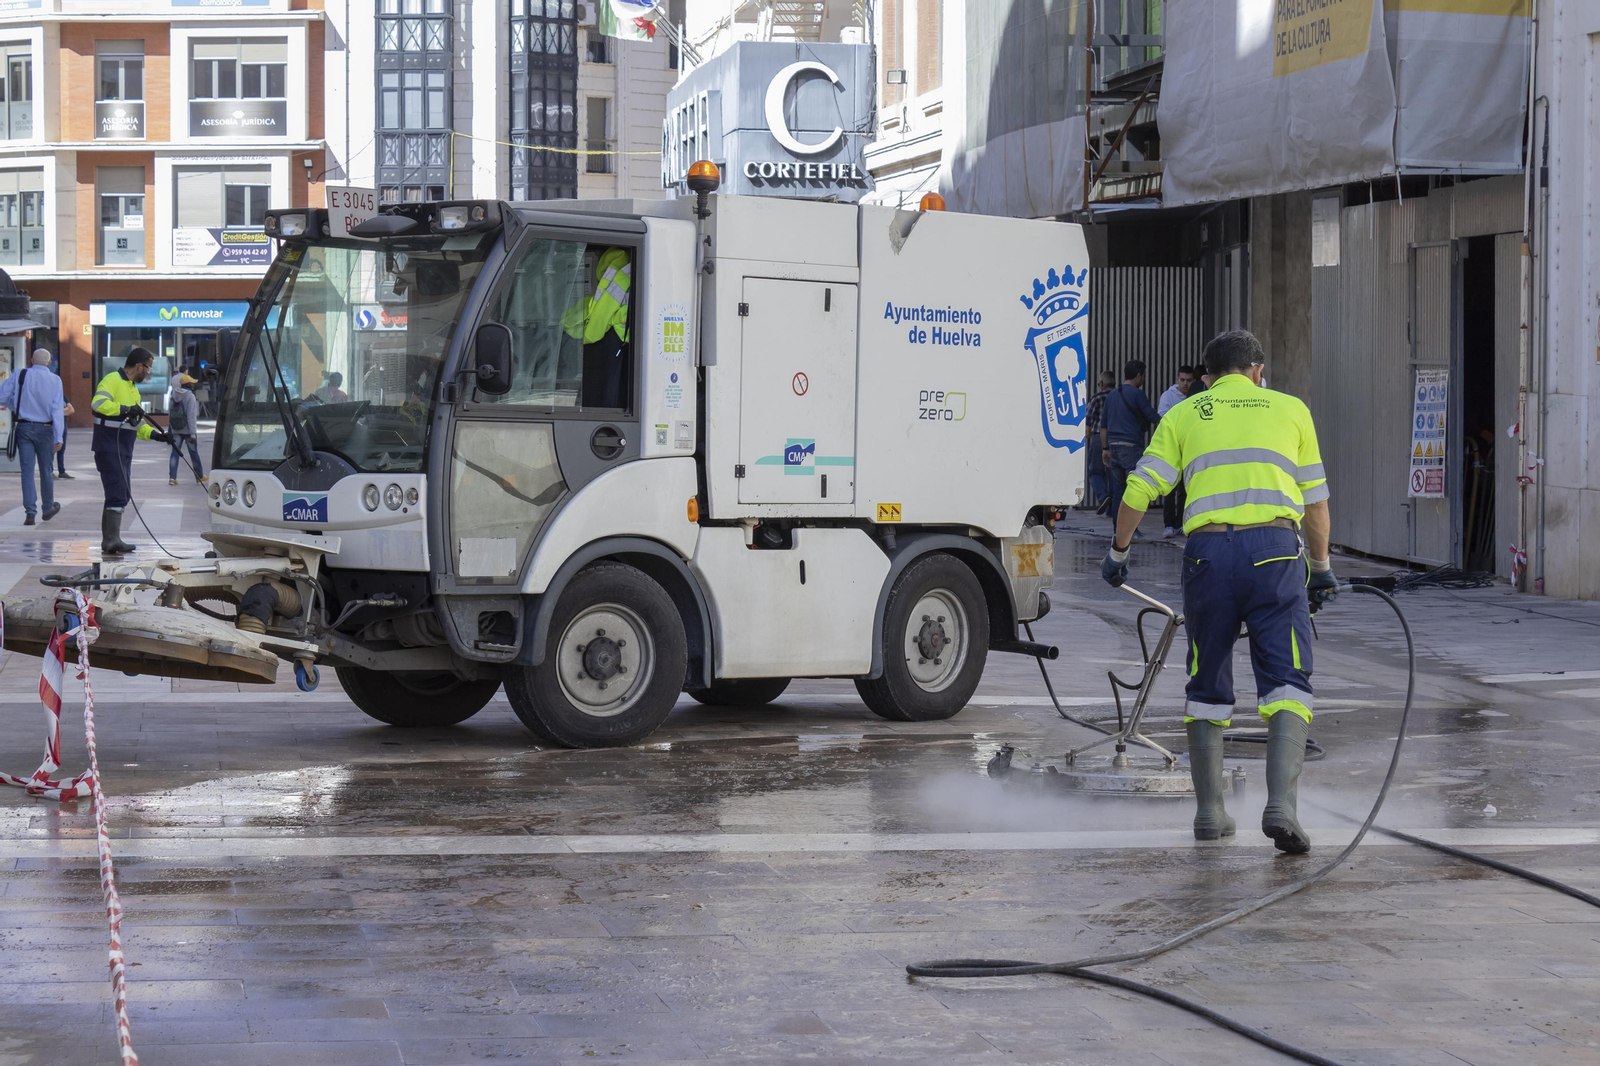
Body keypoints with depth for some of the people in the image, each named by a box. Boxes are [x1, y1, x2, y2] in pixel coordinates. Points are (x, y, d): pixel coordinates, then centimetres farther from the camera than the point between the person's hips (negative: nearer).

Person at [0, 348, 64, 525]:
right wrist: (58, 437, -11)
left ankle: (30, 512, -7)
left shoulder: (19, 376, -3)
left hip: (24, 427, 0)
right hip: (45, 429, 0)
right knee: (46, 470, 13)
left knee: (27, 470, 2)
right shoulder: (54, 380, -5)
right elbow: (57, 409, -10)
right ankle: (48, 509, 28)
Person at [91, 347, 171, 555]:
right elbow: (98, 403, -26)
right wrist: (126, 409, -25)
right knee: (117, 494, -16)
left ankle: (108, 541, 18)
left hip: (124, 451, 10)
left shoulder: (133, 389, 22)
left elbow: (137, 425, 25)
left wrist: (157, 435, 11)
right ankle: (112, 540, -19)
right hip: (109, 449, -10)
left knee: (121, 496, 12)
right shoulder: (112, 380, -9)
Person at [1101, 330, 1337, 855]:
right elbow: (1315, 501, 21)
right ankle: (1281, 805, -20)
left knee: (1207, 688, 15)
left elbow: (1138, 491, 11)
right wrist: (1321, 568, 31)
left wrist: (1118, 551, 25)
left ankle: (1209, 812, 17)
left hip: (1208, 551, 1)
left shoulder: (1184, 414, 18)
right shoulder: (1290, 409, 19)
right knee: (1286, 683, -2)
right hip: (1275, 550, -1)